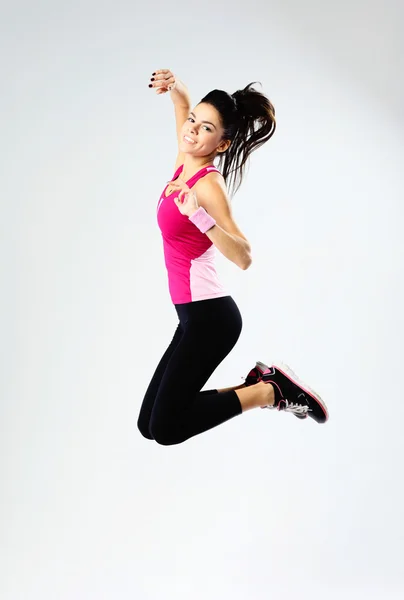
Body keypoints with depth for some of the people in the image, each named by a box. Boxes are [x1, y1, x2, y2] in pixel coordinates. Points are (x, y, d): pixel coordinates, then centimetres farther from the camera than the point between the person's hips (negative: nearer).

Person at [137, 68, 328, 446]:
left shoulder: (209, 184, -16)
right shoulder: (185, 162, 6)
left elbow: (243, 257, -27)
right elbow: (183, 103, 22)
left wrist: (199, 216, -38)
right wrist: (174, 85, 0)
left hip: (209, 315, -8)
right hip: (196, 314, 8)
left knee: (165, 428, -10)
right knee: (149, 425, 11)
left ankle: (270, 391, 1)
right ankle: (256, 383, 17)